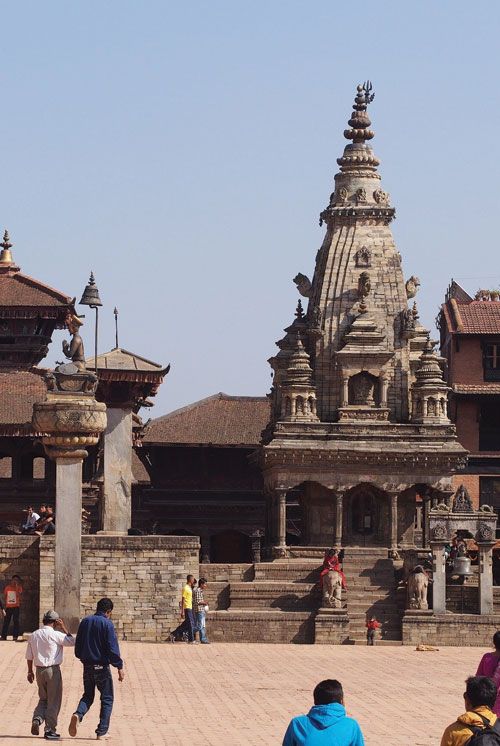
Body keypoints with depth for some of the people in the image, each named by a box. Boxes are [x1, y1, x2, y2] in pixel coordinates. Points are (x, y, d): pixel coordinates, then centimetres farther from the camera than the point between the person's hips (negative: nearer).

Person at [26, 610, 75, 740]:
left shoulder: (34, 635, 7)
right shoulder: (55, 635, -12)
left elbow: (29, 656, 12)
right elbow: (72, 642, -5)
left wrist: (30, 671, 22)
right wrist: (63, 628, -1)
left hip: (39, 670, 5)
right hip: (53, 670, -5)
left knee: (43, 699, 19)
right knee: (53, 701, 4)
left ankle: (37, 719, -5)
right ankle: (50, 729, 6)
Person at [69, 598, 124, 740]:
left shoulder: (85, 622, 6)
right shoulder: (107, 624, -12)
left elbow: (78, 646, 12)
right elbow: (113, 648, -16)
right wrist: (119, 667, -10)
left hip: (87, 666, 5)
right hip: (102, 667, -5)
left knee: (88, 695, 19)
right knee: (107, 699, 7)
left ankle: (78, 714, -12)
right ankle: (101, 732, 3)